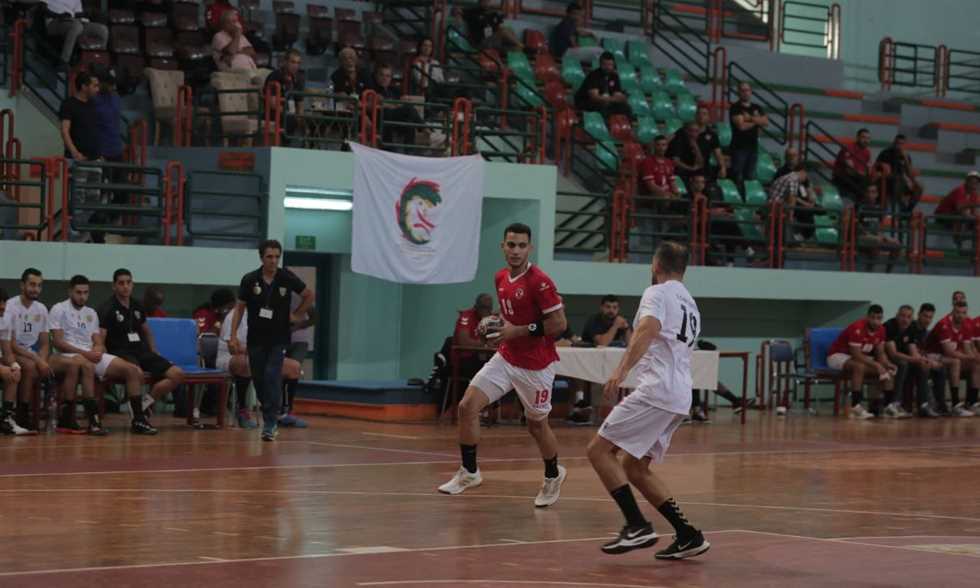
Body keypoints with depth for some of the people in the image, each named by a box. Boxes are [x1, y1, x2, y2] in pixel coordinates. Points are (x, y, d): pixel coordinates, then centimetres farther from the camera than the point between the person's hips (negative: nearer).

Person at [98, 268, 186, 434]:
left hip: (142, 351, 7)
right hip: (121, 352, -7)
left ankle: (142, 406, -7)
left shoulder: (137, 307, 16)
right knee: (136, 372, -42)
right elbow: (99, 339, -11)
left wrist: (155, 357, 21)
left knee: (177, 374, -11)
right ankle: (138, 420, -33)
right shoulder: (107, 309, -4)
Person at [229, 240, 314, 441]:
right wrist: (233, 336, -6)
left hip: (278, 339, -2)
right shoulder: (249, 280, -6)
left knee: (272, 378, -15)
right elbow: (239, 308, 1)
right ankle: (271, 418, 26)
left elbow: (309, 296, 10)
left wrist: (297, 315, 2)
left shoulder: (287, 278, -7)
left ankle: (270, 425, -13)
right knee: (258, 380, 7)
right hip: (255, 339, 2)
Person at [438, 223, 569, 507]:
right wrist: (495, 324, 2)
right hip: (505, 358, 7)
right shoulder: (500, 278, 5)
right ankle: (469, 472, 7)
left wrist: (519, 331, -22)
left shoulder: (539, 281, -19)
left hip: (535, 365, -6)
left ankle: (553, 476, 36)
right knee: (468, 406, -7)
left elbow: (559, 324, -19)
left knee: (536, 424, 9)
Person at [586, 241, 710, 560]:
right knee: (634, 467, 15)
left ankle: (637, 526, -15)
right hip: (680, 397, 9)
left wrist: (621, 370, -35)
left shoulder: (658, 293, -3)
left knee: (599, 450, -6)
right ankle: (687, 535, 6)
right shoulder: (690, 304, 24)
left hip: (656, 389, -9)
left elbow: (648, 329, -23)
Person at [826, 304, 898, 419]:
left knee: (889, 370, -7)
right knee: (859, 366, -39)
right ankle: (856, 407, -41)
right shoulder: (857, 328, -29)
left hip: (861, 357, 8)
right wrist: (876, 365, -35)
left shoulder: (880, 329, -5)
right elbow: (856, 355, -32)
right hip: (838, 355, -8)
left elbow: (880, 353, 2)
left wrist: (888, 364, -18)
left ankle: (890, 405, -8)